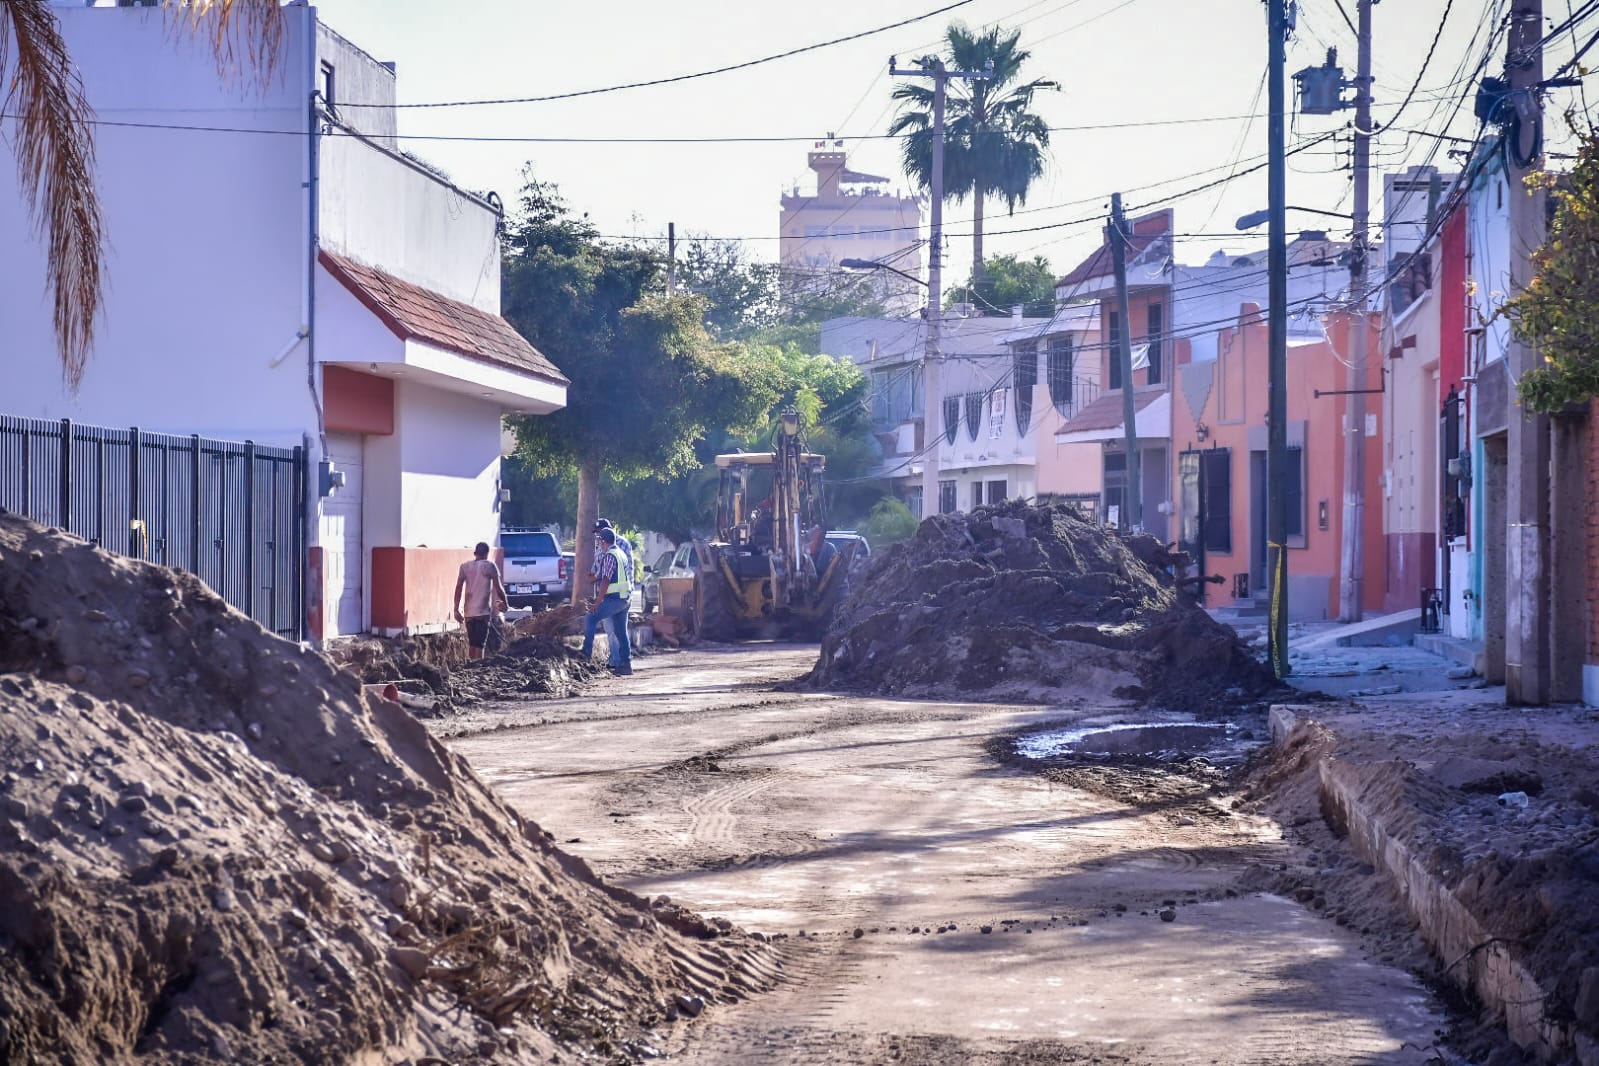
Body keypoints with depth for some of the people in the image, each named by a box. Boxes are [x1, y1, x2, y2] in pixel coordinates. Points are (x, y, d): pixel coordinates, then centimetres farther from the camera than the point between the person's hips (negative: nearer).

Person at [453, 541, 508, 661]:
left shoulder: (465, 567, 7)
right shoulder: (489, 566, -3)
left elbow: (458, 588, 0)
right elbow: (498, 588, -5)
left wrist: (456, 609, 0)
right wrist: (505, 603, 11)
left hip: (469, 612, 4)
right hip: (483, 611, -4)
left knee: (471, 644, 15)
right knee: (479, 645, -5)